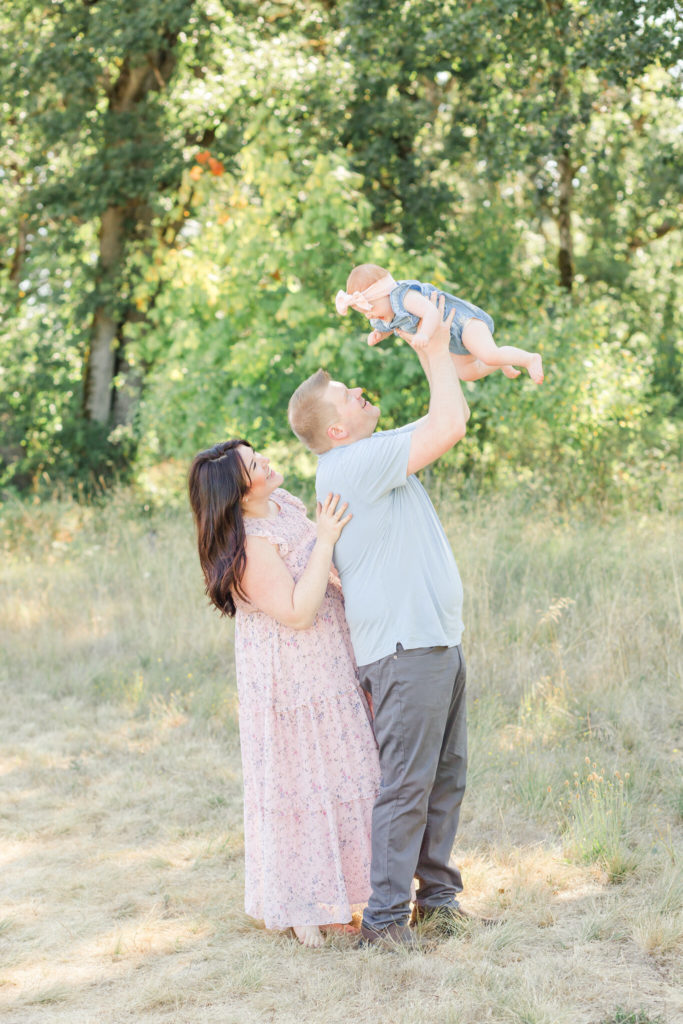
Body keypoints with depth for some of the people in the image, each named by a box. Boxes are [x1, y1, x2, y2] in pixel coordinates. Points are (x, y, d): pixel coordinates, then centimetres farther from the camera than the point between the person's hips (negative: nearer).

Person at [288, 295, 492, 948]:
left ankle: (437, 896, 22)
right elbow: (450, 425, -19)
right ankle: (384, 917, -3)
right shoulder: (355, 463, -15)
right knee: (407, 784, -8)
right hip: (405, 647, -10)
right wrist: (436, 351, -7)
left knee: (445, 777, 13)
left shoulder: (370, 458, 16)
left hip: (436, 641, 10)